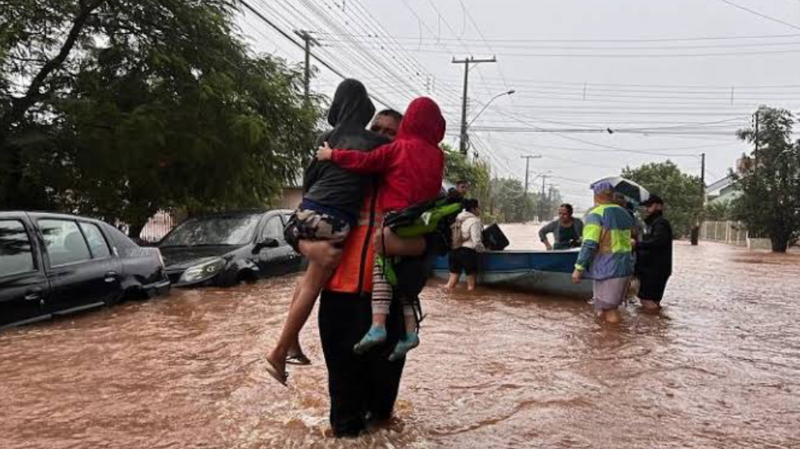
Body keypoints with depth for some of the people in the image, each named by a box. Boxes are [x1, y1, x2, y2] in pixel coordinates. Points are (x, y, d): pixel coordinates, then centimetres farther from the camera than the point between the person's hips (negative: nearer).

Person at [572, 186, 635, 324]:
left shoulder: (596, 214, -11)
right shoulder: (624, 214, 14)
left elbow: (589, 245, -19)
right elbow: (628, 241, 18)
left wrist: (578, 268, -17)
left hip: (607, 267, -8)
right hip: (625, 265, 8)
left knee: (607, 308, 1)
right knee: (613, 304, 19)